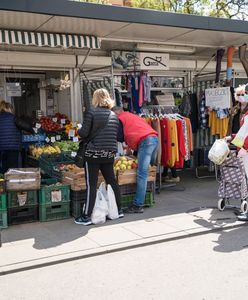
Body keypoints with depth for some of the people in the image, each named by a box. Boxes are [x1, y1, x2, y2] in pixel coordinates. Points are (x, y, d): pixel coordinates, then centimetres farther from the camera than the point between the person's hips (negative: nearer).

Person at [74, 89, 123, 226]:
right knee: (112, 182, 17)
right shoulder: (114, 115, 10)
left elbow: (84, 133, -10)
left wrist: (79, 130, 13)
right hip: (109, 154, 5)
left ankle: (86, 216, 4)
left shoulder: (91, 112, -7)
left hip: (94, 153, -5)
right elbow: (117, 136, 12)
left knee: (91, 185, -1)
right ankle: (119, 210, 27)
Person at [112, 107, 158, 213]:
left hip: (145, 141, -9)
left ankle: (138, 205, -13)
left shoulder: (121, 118, 8)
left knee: (142, 174, -12)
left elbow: (120, 137, 3)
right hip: (155, 137, 9)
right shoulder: (133, 116, 33)